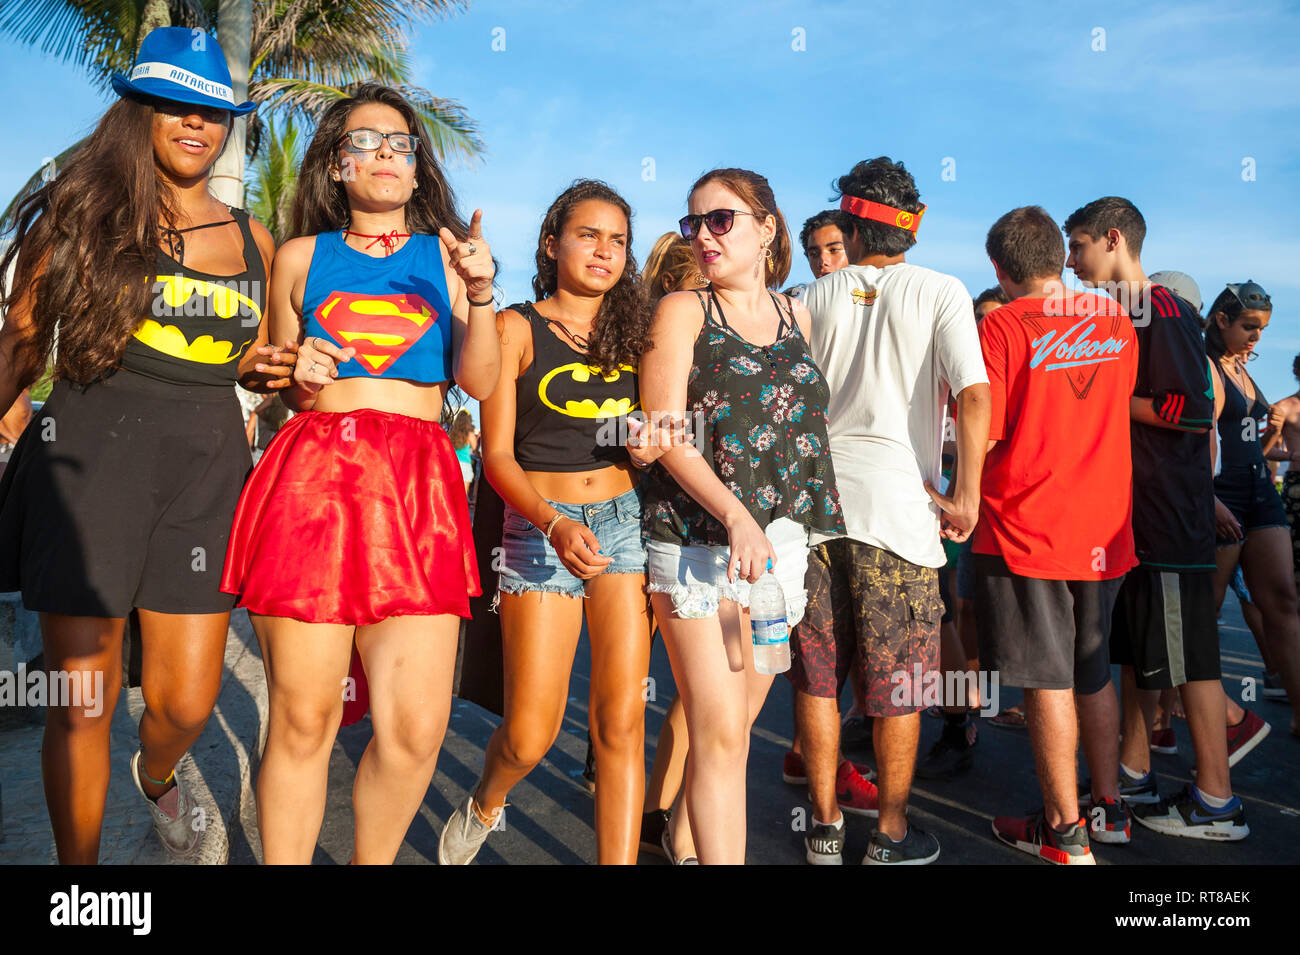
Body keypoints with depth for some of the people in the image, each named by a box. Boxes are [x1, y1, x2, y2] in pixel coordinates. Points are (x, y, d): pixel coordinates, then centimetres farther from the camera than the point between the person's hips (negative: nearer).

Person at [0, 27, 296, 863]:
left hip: (205, 466, 3)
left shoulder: (251, 239, 13)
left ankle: (157, 773, 40)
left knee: (188, 700, 3)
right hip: (90, 456, -2)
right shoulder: (81, 213, 4)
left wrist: (261, 369, 1)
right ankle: (78, 860, 22)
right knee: (82, 700, 0)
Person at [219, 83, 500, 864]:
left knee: (417, 728, -7)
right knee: (302, 719, -3)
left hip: (417, 485, 0)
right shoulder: (302, 257, 16)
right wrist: (296, 376, 0)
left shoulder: (444, 252, 16)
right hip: (312, 476, 0)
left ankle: (372, 861, 19)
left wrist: (480, 293, -9)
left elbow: (479, 382, 5)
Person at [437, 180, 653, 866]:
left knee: (621, 721, -3)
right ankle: (483, 806, 31)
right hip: (541, 527, -3)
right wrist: (555, 525, -20)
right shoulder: (516, 328, 2)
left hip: (625, 521, 3)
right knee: (530, 736, -3)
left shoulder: (631, 331, 13)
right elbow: (498, 455, -4)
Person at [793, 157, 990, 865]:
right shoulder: (940, 292, -1)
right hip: (898, 505, -2)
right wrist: (964, 497, -7)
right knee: (897, 682, 10)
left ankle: (825, 827, 22)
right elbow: (974, 396, -14)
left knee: (817, 673, 12)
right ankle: (891, 835, 21)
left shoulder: (813, 298, 6)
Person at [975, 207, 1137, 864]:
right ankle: (1108, 810, 29)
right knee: (1092, 674, 19)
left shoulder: (1002, 327, -12)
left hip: (1026, 529, -6)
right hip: (1104, 527, 6)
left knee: (1048, 683, 3)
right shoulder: (1117, 322, 6)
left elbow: (982, 434, -16)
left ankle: (1065, 834, 12)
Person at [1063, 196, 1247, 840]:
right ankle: (1133, 776, 26)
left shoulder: (1163, 310, -13)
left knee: (1186, 657, -2)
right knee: (1136, 650, 15)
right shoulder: (1121, 315, 16)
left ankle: (1216, 803, 8)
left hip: (1170, 515, -10)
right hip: (1133, 511, 10)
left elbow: (1194, 410, -21)